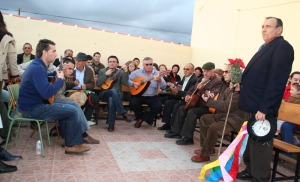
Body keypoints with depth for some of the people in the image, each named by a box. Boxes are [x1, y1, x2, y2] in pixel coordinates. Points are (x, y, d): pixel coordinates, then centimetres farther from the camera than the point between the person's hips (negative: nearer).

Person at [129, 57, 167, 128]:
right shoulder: (137, 72, 4)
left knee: (159, 107, -25)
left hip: (153, 97, 0)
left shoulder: (157, 73, 1)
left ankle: (141, 118, -2)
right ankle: (148, 118, 0)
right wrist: (133, 83, -14)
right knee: (133, 104, -28)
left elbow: (163, 87, -9)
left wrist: (159, 80, -30)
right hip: (139, 95, 0)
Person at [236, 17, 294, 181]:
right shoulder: (266, 47, 19)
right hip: (252, 105, 10)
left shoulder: (282, 47, -11)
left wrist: (264, 108, -23)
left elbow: (277, 81, -20)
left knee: (260, 144, 0)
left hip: (262, 108, -9)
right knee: (250, 141, 18)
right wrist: (241, 83, 9)